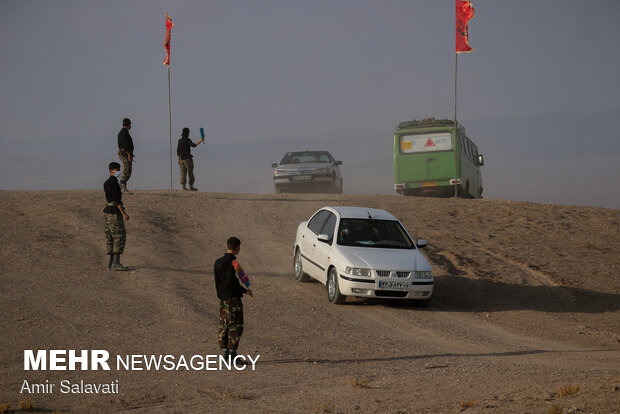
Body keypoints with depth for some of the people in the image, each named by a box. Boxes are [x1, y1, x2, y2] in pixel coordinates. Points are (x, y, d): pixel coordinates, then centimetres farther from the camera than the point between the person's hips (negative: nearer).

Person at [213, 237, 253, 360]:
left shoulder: (218, 262, 10)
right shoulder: (233, 262, -15)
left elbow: (217, 280, 13)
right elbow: (230, 280, -22)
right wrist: (245, 290, -15)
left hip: (222, 298, 8)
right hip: (233, 298, -8)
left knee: (223, 324, 12)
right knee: (235, 325, -4)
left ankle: (224, 351, 14)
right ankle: (232, 353, -6)